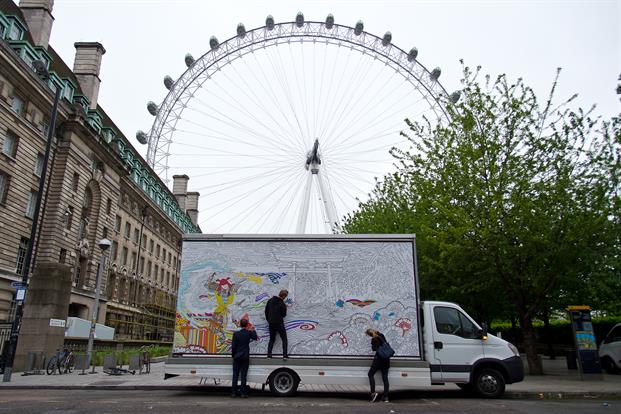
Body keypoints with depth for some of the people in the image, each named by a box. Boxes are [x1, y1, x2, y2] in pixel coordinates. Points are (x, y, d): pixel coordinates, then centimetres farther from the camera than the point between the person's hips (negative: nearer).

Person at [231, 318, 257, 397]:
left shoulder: (236, 334, -8)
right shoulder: (249, 333, -6)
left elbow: (233, 346, -4)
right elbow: (255, 337, 15)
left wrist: (233, 355, 9)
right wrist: (253, 331, 29)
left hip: (237, 357, 0)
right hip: (245, 357, 0)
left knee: (235, 375, 7)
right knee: (243, 375, 4)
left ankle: (233, 392, 9)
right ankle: (243, 393, 5)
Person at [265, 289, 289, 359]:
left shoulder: (270, 300, 3)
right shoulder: (282, 304, -15)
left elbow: (266, 311, 10)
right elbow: (284, 314, -6)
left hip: (271, 323, 5)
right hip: (279, 323, -5)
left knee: (272, 339, 17)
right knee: (284, 339, 6)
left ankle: (269, 354, 7)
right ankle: (285, 355, -2)